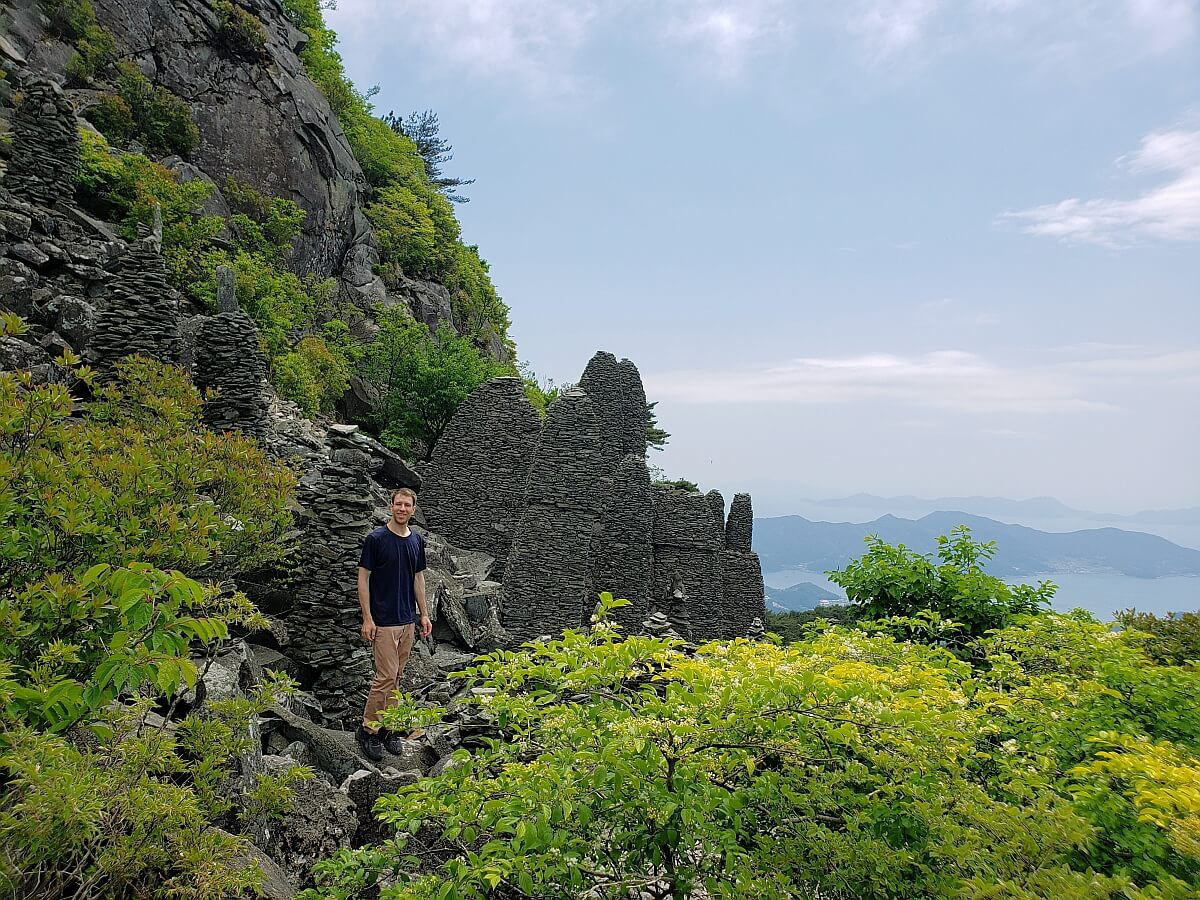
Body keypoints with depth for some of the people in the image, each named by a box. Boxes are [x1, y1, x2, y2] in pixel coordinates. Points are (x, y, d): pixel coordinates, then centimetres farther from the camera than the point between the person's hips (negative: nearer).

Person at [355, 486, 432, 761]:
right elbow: (363, 578, -10)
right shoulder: (376, 538, -12)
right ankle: (367, 729, 9)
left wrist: (424, 614, 10)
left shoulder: (417, 540, 7)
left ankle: (386, 728, 22)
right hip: (384, 620, -6)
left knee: (396, 677, 12)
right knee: (385, 676, -6)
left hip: (408, 620, 6)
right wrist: (367, 618, -14)